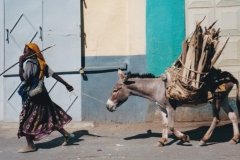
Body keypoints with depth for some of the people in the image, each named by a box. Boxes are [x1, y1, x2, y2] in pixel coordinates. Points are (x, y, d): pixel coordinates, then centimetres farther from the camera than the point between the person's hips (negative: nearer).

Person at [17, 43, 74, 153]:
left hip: (32, 97, -8)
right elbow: (54, 75, 7)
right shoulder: (41, 63, 10)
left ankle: (30, 146, 6)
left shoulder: (30, 63, -13)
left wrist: (20, 64, -15)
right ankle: (67, 135, 16)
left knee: (26, 121, 3)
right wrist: (66, 85, 7)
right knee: (50, 117, 15)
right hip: (41, 95, 8)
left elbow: (23, 78, -23)